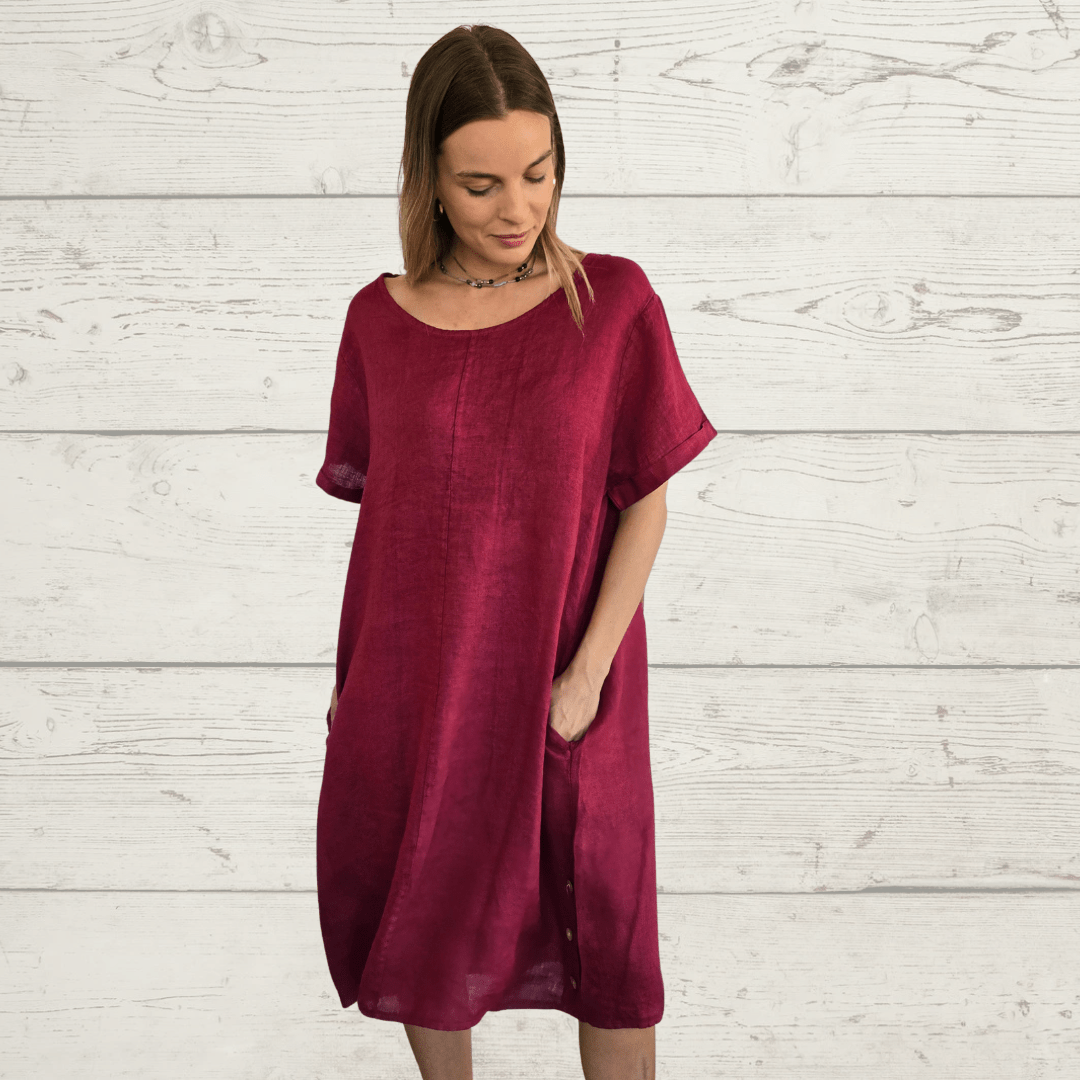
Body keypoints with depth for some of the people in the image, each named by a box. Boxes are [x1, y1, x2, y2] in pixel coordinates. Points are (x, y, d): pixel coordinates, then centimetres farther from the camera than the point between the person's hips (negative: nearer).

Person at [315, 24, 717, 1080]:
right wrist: (351, 678, 6)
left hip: (562, 691, -2)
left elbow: (647, 505, -5)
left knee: (604, 945, 9)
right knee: (425, 927, 18)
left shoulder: (613, 302, -8)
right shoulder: (379, 320, -2)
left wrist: (586, 676, -11)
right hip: (411, 694, 2)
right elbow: (375, 516, 5)